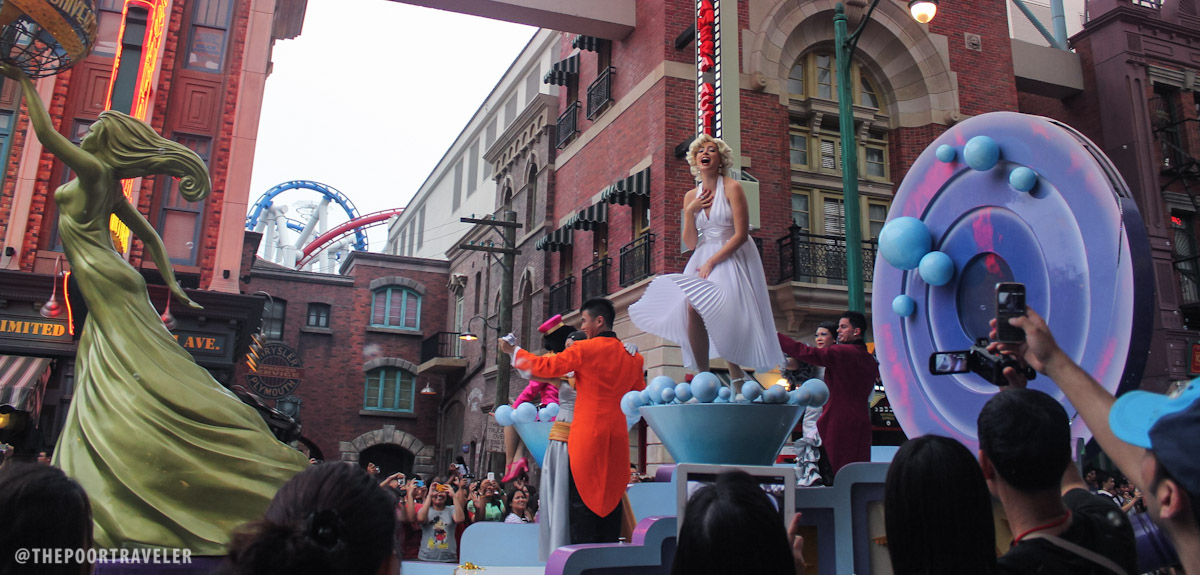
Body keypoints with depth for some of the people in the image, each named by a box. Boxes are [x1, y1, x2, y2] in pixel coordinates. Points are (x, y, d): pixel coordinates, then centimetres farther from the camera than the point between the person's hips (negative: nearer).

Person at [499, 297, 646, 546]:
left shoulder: (585, 349, -9)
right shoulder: (632, 356, 8)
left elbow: (545, 367, -2)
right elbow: (639, 392, 21)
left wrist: (513, 351, 10)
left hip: (588, 434, -5)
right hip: (617, 436, 5)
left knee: (583, 497, 1)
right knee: (611, 497, 10)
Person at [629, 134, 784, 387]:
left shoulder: (732, 188, -6)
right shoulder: (691, 196, 9)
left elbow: (741, 235, -12)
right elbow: (690, 243, 6)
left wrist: (711, 262, -15)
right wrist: (690, 212, -7)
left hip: (732, 258, -4)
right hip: (703, 258, 5)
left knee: (716, 309, -23)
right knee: (691, 309, -18)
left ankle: (737, 376, -4)